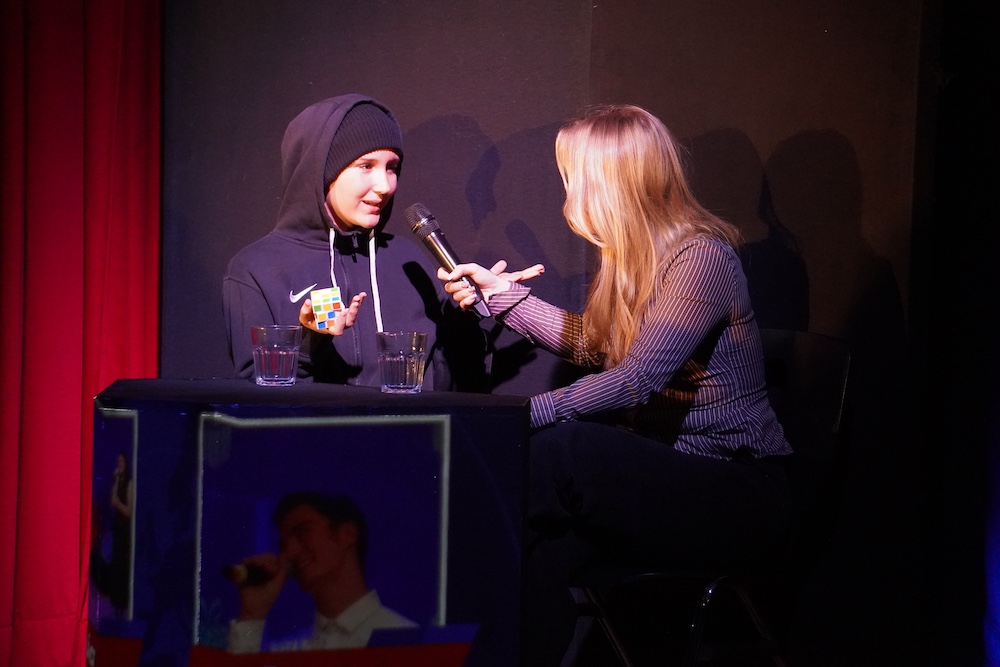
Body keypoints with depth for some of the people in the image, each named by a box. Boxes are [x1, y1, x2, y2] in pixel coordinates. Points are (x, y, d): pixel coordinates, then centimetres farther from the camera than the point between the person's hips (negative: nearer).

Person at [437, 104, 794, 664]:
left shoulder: (702, 257, -16)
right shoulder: (634, 256, 11)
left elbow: (637, 379, -26)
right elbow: (594, 346, 28)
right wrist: (502, 294, 23)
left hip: (739, 494, -7)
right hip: (670, 476, 7)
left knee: (558, 448, -29)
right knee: (547, 551, -24)